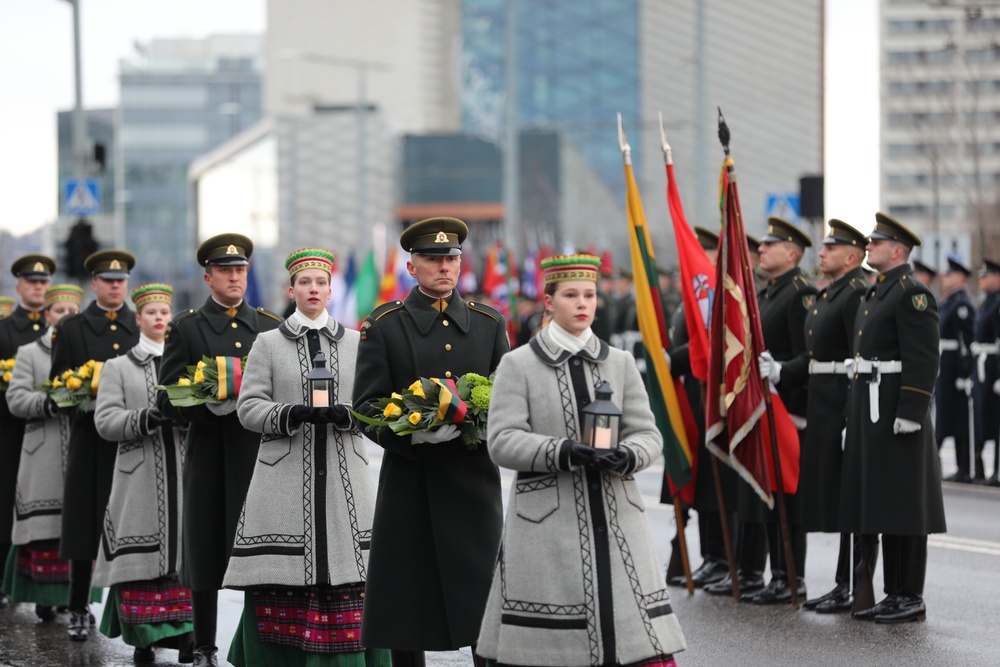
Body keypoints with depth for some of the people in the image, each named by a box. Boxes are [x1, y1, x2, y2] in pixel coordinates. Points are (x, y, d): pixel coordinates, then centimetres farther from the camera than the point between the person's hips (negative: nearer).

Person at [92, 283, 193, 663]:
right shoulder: (118, 367, 12)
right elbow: (105, 421, 1)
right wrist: (145, 419, -16)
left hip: (184, 471, 2)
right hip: (139, 474, -1)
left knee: (184, 552, -3)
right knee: (141, 559, -5)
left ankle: (184, 633, -1)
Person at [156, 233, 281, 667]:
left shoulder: (271, 327, 12)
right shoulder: (185, 329, 4)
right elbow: (167, 400, -2)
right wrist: (211, 405, -18)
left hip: (261, 454, 2)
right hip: (209, 457, -2)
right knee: (205, 553, 4)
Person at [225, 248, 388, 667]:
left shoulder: (354, 343, 13)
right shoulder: (268, 343, 8)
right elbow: (249, 407, 2)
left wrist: (343, 414, -11)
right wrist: (292, 414, -16)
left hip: (344, 473, 1)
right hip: (285, 474, -1)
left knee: (346, 569, -5)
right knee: (281, 576, -5)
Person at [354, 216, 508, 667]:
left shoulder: (489, 323, 11)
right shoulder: (383, 326, 2)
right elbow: (367, 409, -3)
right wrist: (416, 430, -20)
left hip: (474, 479, 2)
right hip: (410, 481, -2)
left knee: (485, 600, 0)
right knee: (406, 603, 1)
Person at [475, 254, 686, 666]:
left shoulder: (620, 363, 12)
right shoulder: (517, 365, 2)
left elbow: (647, 433, 9)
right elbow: (502, 442, -6)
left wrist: (625, 456, -15)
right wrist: (565, 453, -21)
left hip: (615, 520, 3)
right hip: (547, 523, -3)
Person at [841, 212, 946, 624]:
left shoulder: (912, 293, -12)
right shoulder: (877, 293, 18)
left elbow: (923, 359, -18)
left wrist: (910, 414, -23)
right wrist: (857, 416, 21)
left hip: (896, 412, -10)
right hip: (869, 412, 10)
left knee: (903, 508, -5)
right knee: (879, 505, 11)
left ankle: (911, 598, -1)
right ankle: (894, 595, 16)